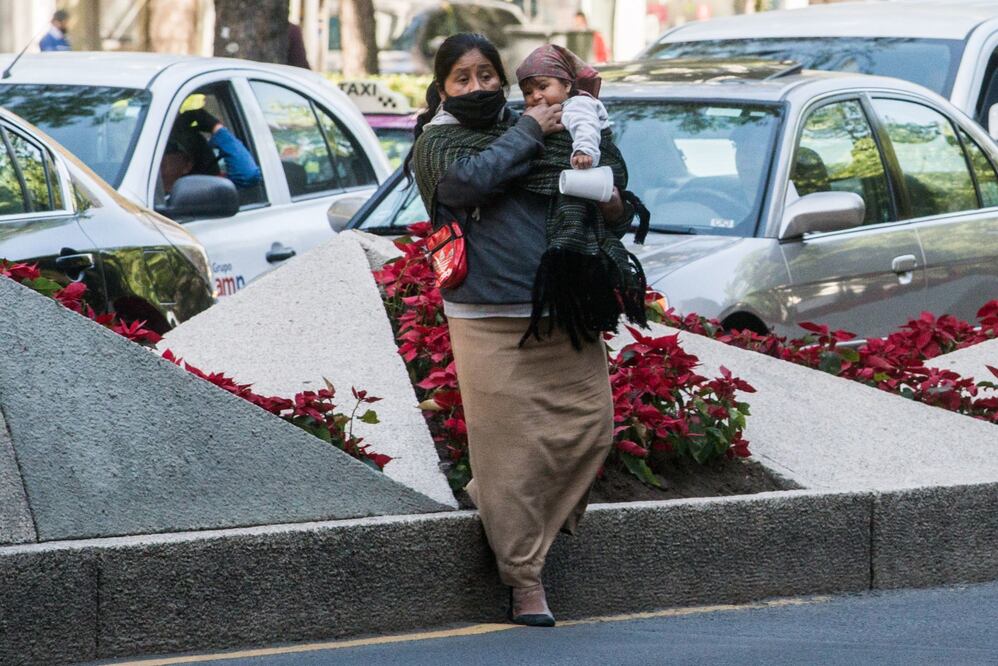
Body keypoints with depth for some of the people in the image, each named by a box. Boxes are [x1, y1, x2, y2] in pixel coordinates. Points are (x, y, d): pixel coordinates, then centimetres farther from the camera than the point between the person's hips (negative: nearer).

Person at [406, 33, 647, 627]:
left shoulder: (544, 132, 18)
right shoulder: (439, 141, 7)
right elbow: (467, 179, -16)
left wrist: (612, 211, 1)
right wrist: (528, 132, -7)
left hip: (568, 319, 4)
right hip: (492, 321, -4)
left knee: (591, 427, 0)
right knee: (513, 445, -7)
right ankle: (525, 581, 0)